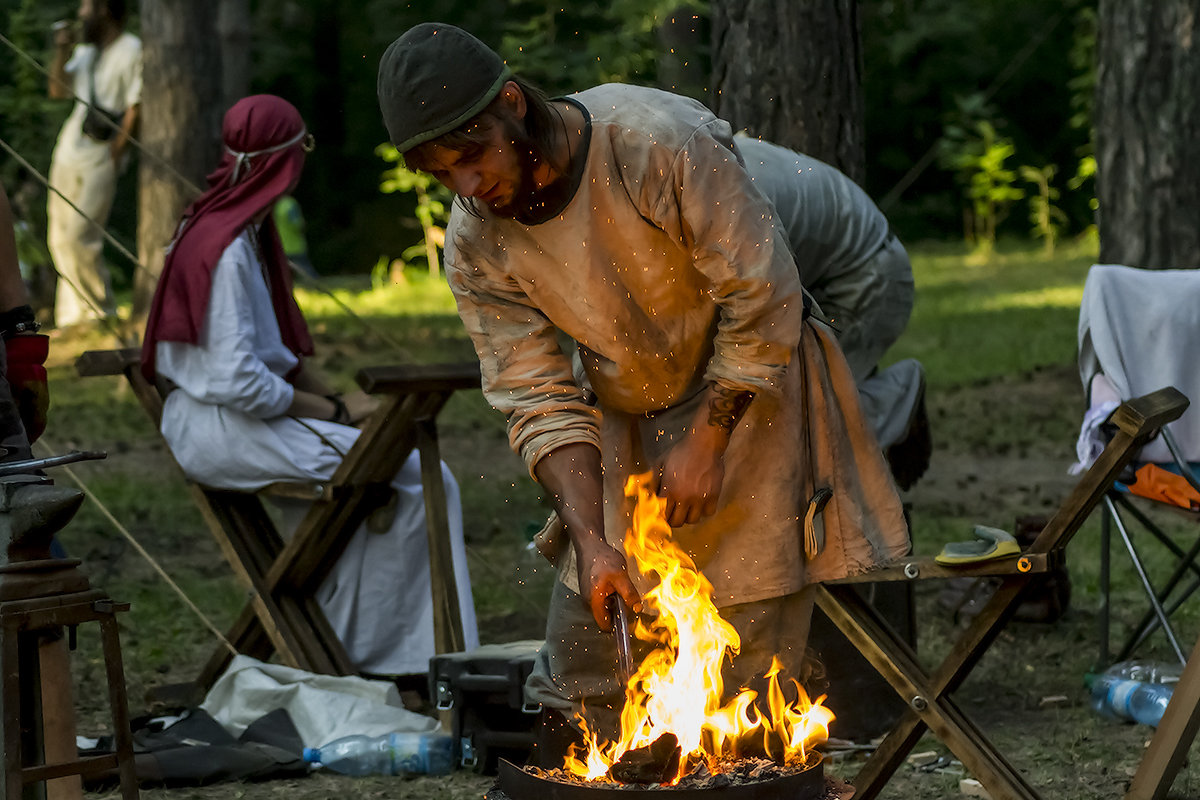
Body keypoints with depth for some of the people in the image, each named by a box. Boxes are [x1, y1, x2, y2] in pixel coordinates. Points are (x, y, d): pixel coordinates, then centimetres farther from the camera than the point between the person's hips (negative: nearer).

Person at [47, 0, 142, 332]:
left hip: (99, 158, -8)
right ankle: (73, 316, 14)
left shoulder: (132, 51, -8)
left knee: (78, 236, -13)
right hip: (68, 151, 8)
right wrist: (62, 52, 5)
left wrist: (115, 155, -15)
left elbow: (136, 108, -13)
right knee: (59, 238, 7)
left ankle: (99, 311, 1)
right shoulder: (86, 51, 18)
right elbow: (58, 90, 18)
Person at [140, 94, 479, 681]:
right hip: (219, 428, -10)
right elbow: (239, 382, -24)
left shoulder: (244, 229, 12)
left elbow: (273, 349, 19)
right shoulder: (226, 249, -20)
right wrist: (334, 411, -13)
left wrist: (335, 399, 6)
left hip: (240, 413, 10)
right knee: (418, 478, -12)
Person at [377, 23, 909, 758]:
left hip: (745, 400, -5)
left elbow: (763, 300, -21)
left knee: (746, 678, -6)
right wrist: (590, 540, -22)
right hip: (626, 427, 5)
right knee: (578, 680, 5)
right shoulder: (476, 244, -12)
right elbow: (540, 399, -10)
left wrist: (706, 442, -18)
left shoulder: (662, 144, -28)